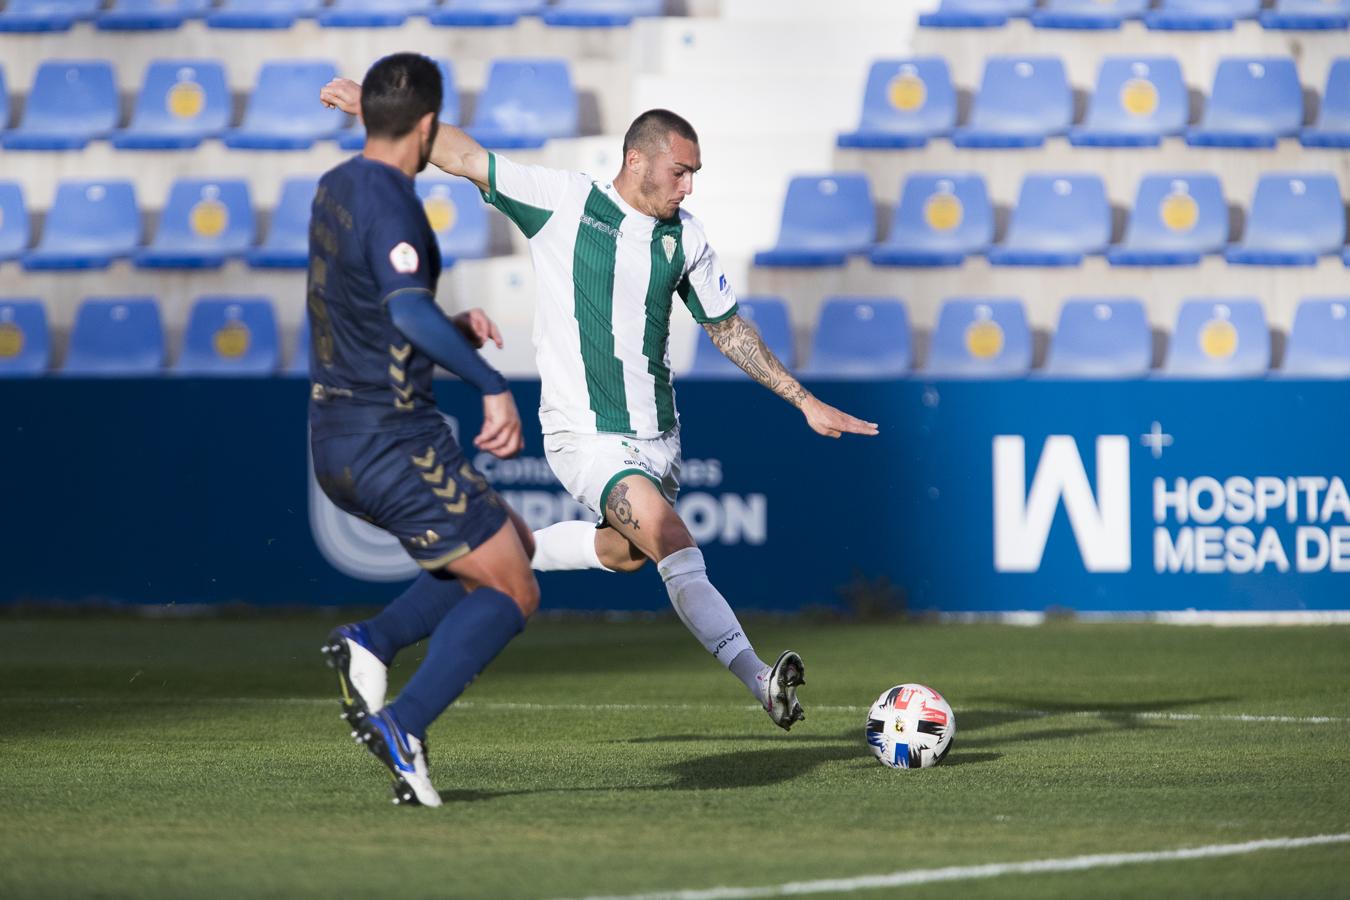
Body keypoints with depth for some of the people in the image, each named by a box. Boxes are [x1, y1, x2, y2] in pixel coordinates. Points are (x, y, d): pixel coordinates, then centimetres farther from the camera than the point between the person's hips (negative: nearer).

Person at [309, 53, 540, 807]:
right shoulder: (390, 201, -17)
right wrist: (494, 386, -33)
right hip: (394, 440, -9)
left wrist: (451, 328, 16)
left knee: (514, 546, 21)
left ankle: (370, 645, 5)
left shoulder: (336, 190, 12)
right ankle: (404, 727, -14)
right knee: (513, 594, -1)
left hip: (337, 445, 9)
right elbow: (409, 310, -34)